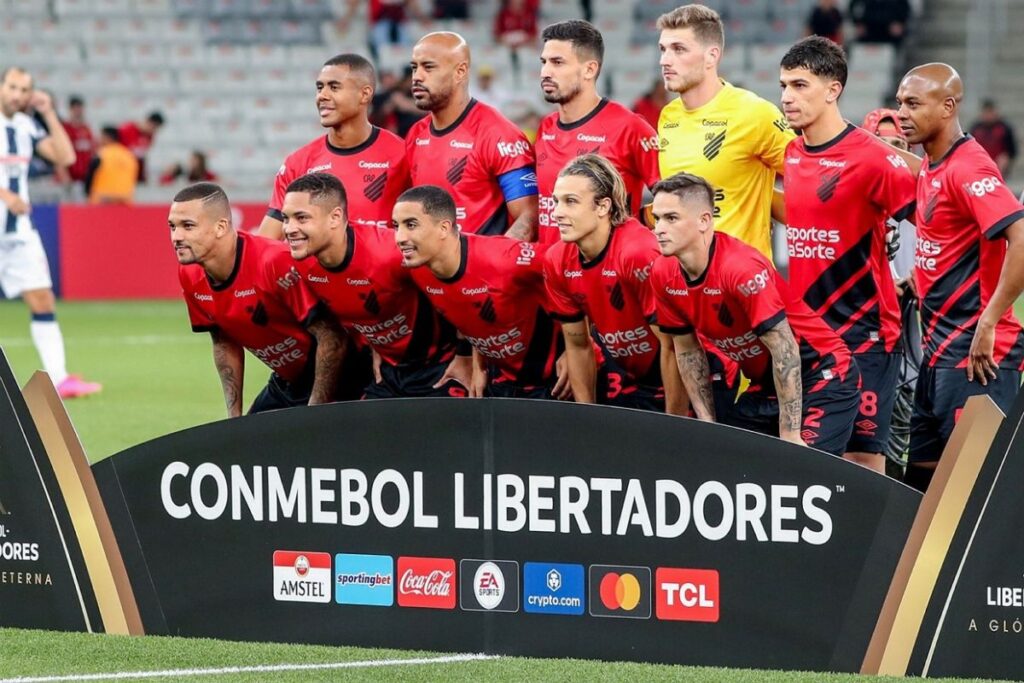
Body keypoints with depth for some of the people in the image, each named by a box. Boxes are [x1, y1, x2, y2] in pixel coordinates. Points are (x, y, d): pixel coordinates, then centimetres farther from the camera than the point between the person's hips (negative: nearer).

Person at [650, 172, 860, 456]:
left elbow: (785, 349, -27)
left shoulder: (742, 267, -28)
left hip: (824, 376, -8)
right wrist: (708, 424, 4)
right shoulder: (663, 275, -5)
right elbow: (688, 351, 8)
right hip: (765, 383, 8)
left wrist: (790, 437, -25)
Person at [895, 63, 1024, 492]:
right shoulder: (929, 167, 12)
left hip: (974, 352, -10)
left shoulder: (969, 168, -17)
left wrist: (989, 322, -25)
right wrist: (919, 279, 14)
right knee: (922, 474, 14)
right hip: (940, 347, 10)